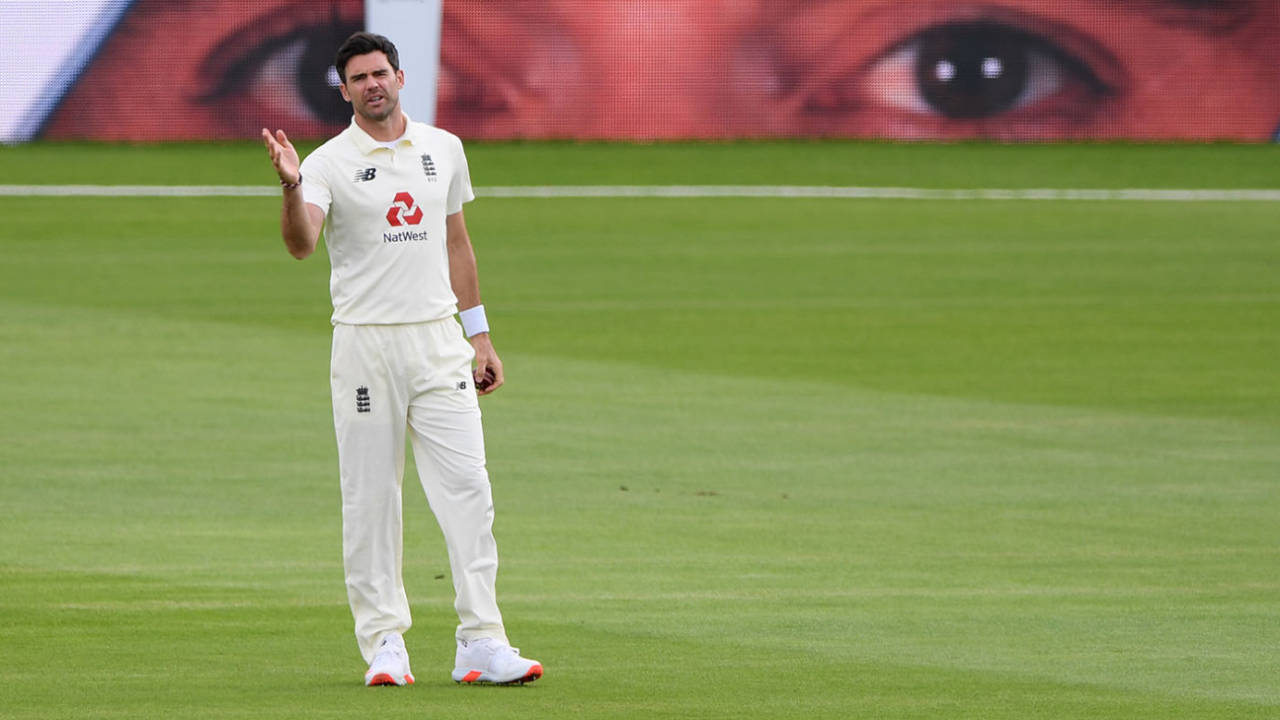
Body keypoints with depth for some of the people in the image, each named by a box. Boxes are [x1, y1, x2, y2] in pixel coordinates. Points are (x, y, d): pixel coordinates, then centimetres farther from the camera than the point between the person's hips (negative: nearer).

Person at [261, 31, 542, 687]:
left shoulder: (443, 149, 10)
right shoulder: (330, 163, -4)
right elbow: (301, 244, -21)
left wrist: (478, 333, 16)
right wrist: (291, 189, -40)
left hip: (438, 340, 3)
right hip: (365, 343, -3)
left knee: (467, 489, -5)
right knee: (370, 500, 0)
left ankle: (480, 643, -6)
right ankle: (384, 644, 7)